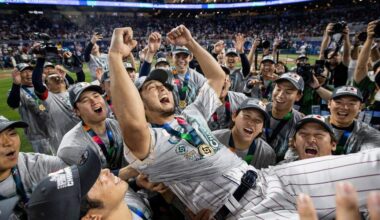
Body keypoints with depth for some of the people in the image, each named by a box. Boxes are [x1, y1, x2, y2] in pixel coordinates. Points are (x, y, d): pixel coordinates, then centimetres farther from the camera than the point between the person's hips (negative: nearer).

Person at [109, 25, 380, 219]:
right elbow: (133, 123, -29)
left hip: (267, 179, 7)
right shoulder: (150, 143, -4)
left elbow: (218, 76, 23)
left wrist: (190, 42, 20)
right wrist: (116, 56, -25)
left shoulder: (192, 114, 18)